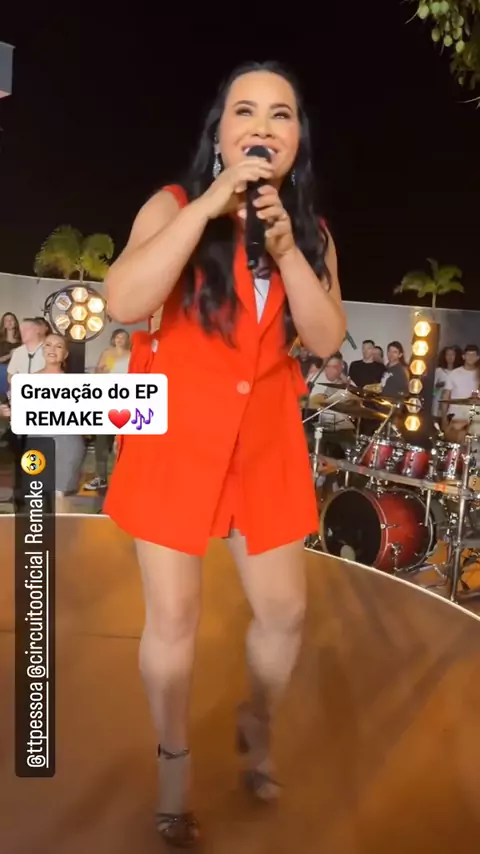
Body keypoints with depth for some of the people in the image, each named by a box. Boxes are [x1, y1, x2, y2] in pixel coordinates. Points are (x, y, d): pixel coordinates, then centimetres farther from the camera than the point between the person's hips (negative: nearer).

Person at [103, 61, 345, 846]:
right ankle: (175, 762, 28)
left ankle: (257, 724, 40)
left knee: (285, 609, 9)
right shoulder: (175, 205, -5)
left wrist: (286, 247, -16)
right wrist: (211, 206, -24)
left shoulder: (311, 232, 7)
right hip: (176, 434, -3)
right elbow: (124, 302, -23)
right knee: (173, 614, 1)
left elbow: (326, 340, -6)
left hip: (265, 440, 4)